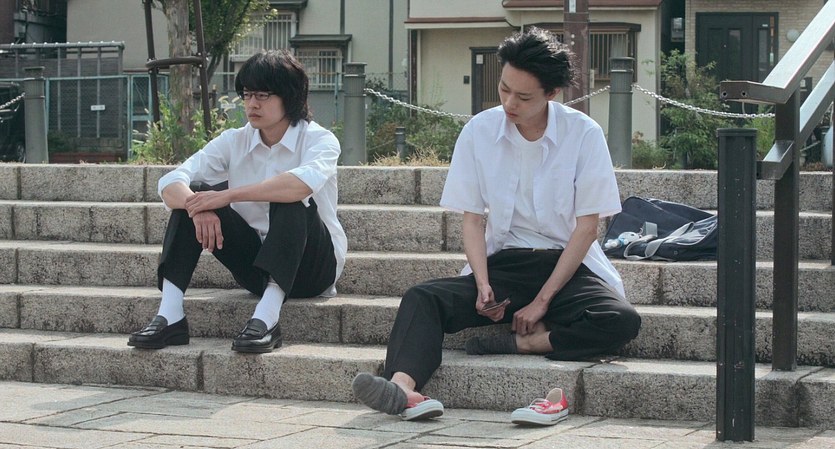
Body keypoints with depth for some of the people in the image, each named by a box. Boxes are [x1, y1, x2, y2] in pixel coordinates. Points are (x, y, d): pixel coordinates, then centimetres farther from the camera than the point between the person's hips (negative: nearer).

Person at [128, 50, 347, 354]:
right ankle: (169, 317, -24)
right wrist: (198, 206, -33)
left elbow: (305, 182, -36)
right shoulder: (235, 141, 1)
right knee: (194, 194, -13)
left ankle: (267, 318, -44)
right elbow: (170, 183, -11)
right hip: (255, 265, 4)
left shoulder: (320, 140, -11)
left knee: (290, 199, -32)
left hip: (312, 267, -4)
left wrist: (228, 195, -36)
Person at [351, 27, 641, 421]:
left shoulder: (583, 134, -7)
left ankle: (517, 343, -26)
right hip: (502, 262, 2)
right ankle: (403, 386, -53)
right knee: (421, 298, -27)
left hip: (567, 265, -1)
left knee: (622, 321, -33)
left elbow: (587, 227, -6)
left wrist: (542, 300, -12)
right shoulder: (479, 131, 0)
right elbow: (473, 219, 4)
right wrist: (483, 285, -14)